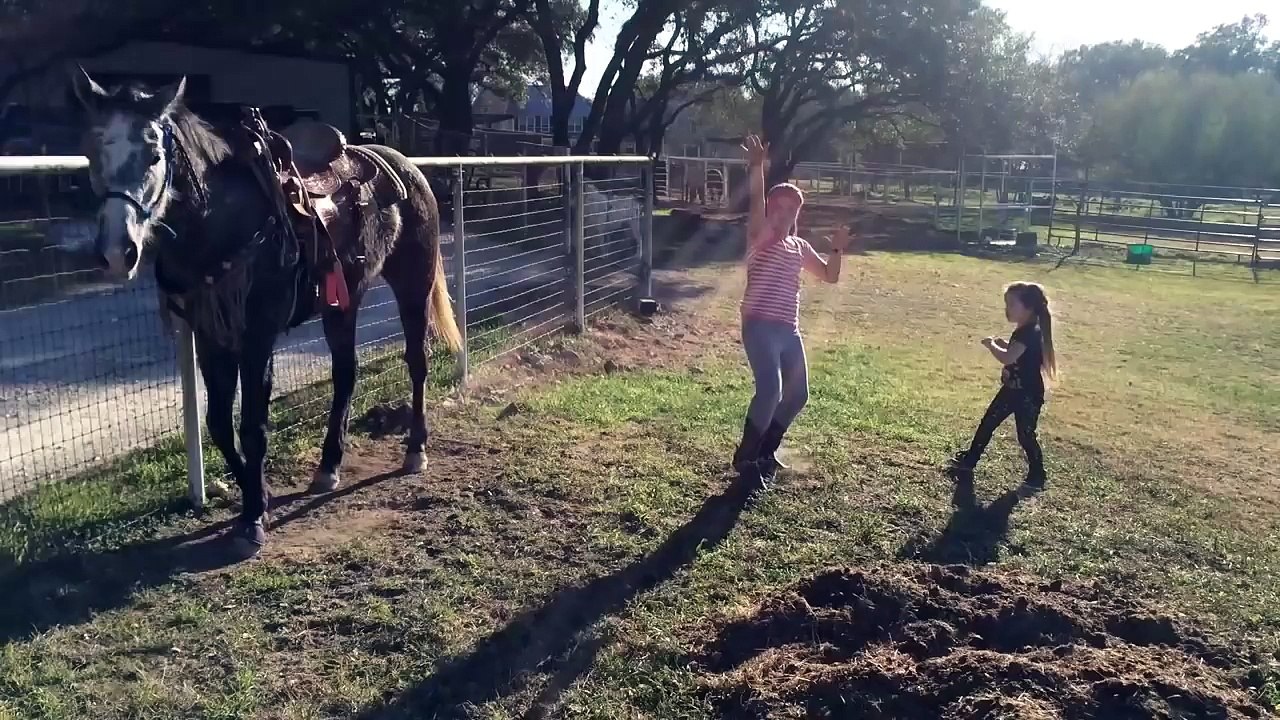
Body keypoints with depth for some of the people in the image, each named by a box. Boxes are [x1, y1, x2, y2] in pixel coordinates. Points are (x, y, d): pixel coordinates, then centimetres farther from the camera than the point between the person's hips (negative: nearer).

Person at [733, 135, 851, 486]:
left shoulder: (800, 247, 17)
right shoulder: (760, 237, -2)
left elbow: (829, 276, 20)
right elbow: (756, 204, -21)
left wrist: (836, 250, 2)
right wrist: (758, 168, -37)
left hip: (789, 329, 8)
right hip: (760, 326, -8)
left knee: (797, 395, 12)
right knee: (770, 389, -21)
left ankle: (765, 451, 30)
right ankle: (745, 457, -5)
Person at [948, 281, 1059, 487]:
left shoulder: (1030, 333, -25)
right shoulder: (1024, 331, 5)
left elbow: (1008, 358, -35)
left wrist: (991, 345, -18)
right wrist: (1002, 344, 2)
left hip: (1028, 396, -10)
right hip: (1012, 390, 10)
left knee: (1025, 435, 2)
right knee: (987, 424, 14)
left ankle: (1037, 476, 19)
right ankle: (968, 461, 24)